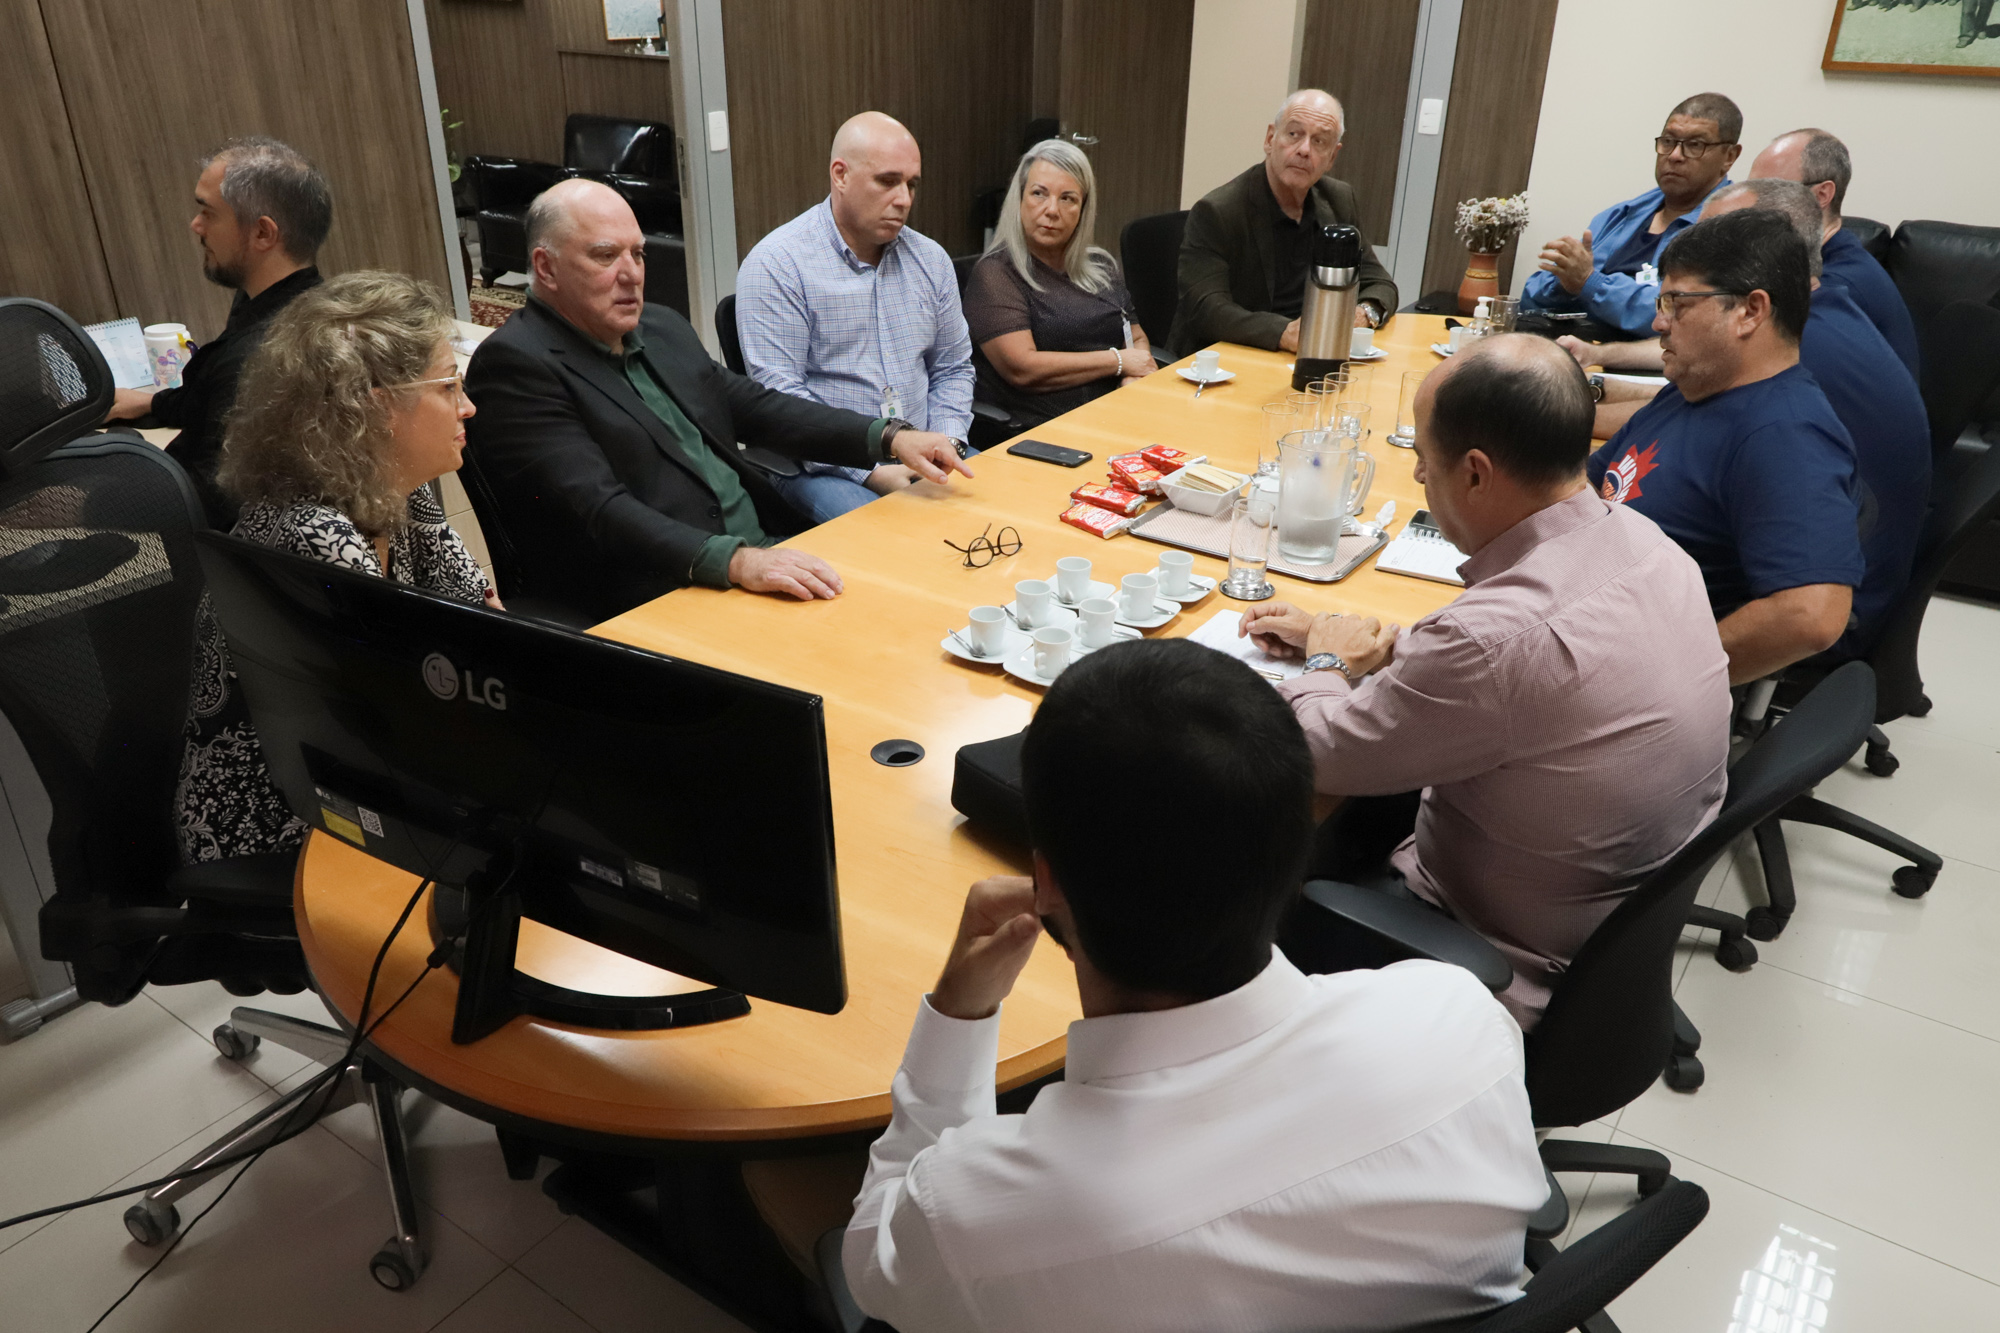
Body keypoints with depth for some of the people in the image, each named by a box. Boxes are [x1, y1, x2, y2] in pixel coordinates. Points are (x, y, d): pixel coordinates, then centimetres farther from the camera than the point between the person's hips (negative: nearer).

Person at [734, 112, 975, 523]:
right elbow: (779, 392, -14)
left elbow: (953, 368, 19)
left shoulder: (930, 259, 12)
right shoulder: (776, 264, -7)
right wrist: (870, 471, -21)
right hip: (820, 466, -6)